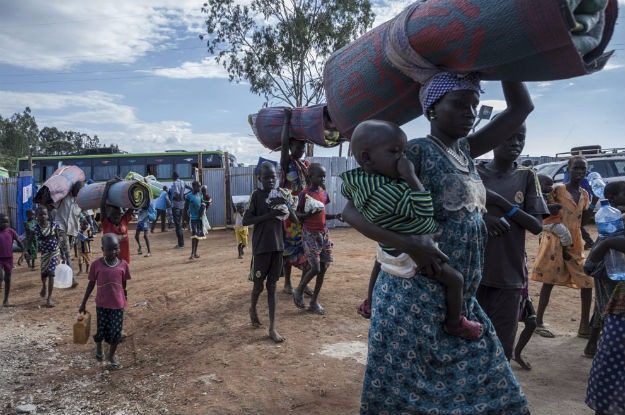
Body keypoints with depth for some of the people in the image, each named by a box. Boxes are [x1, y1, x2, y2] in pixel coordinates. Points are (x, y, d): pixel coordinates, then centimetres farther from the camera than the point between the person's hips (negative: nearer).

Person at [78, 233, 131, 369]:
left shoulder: (123, 265, -7)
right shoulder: (96, 265, -9)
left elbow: (124, 285, 4)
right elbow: (91, 284, 1)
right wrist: (83, 303, 5)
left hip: (118, 305, 0)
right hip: (102, 305, 0)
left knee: (116, 332, 4)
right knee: (101, 330, 11)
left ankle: (112, 355, 27)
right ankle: (98, 347, 44)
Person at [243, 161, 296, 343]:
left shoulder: (281, 195, 5)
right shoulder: (256, 195, -7)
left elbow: (295, 220, 4)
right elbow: (245, 221, -12)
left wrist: (287, 205, -16)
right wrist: (269, 214, -21)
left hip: (278, 246, 3)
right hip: (261, 247, -3)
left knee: (272, 286, 7)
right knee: (259, 285, 7)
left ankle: (272, 328, 10)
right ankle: (253, 309, 39)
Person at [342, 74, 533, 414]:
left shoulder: (464, 151, 12)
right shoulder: (416, 152, -11)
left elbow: (521, 107, 19)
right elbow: (351, 210, -15)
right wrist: (409, 244, -28)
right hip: (415, 297, -8)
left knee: (489, 388, 15)